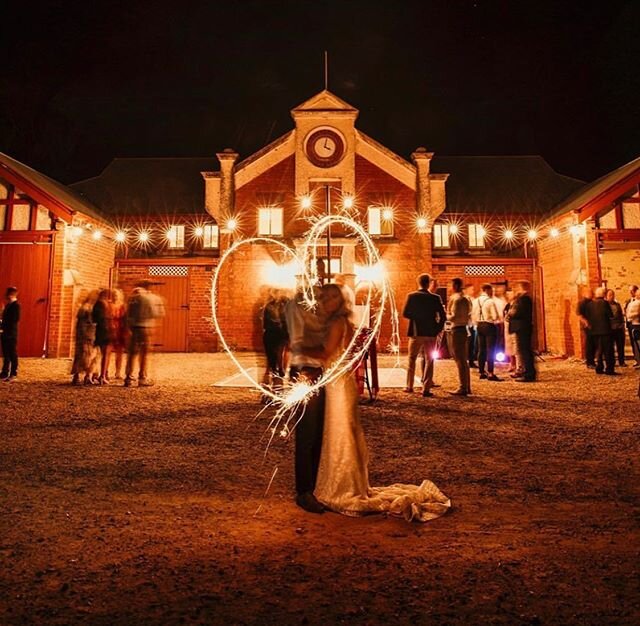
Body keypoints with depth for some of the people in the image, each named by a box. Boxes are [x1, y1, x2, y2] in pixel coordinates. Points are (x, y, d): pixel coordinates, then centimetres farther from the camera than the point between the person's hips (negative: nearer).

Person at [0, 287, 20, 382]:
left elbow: (15, 320, -19)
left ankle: (13, 374, 8)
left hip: (11, 334, -8)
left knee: (13, 354, 0)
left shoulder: (16, 305, -13)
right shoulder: (8, 305, 13)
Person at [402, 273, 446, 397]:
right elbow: (442, 316, -6)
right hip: (430, 333, 0)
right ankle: (426, 389, 2)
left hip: (415, 332, 1)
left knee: (412, 359, 14)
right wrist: (438, 329, 5)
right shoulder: (435, 298, -4)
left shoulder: (411, 296, -5)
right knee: (429, 360, 5)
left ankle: (409, 386, 17)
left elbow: (405, 314, -7)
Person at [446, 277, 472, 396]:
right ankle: (467, 387, 19)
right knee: (464, 360, 13)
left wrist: (446, 316, -1)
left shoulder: (457, 299, -15)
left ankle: (462, 388, -2)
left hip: (457, 330, -9)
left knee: (460, 360, -5)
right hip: (464, 328, 9)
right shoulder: (466, 299, 14)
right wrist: (450, 316, 12)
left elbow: (454, 317, -20)